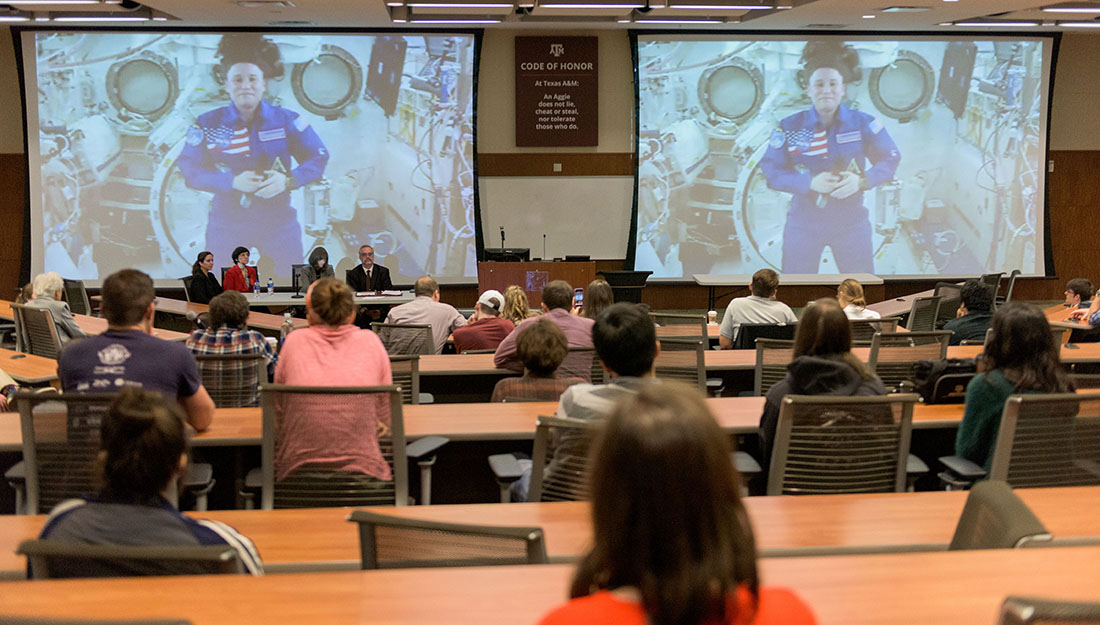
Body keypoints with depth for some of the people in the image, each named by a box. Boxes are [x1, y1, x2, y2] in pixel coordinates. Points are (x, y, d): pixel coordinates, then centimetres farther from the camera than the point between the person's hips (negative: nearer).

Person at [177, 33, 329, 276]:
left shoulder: (286, 120, -3)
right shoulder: (208, 124, -3)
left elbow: (318, 158, 0)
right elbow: (190, 170, -5)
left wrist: (288, 180, -19)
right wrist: (232, 182, -20)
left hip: (279, 219, 0)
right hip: (227, 223, 0)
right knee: (221, 285, 7)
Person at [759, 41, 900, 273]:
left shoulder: (863, 123, -6)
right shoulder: (789, 127, -8)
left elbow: (890, 160, 0)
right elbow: (771, 171, -8)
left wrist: (862, 180, -20)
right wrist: (809, 183, -24)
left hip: (851, 221, 1)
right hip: (804, 223, 0)